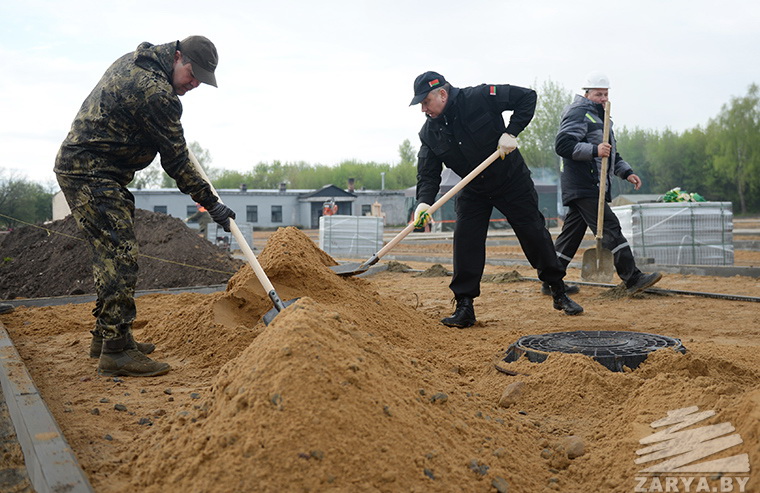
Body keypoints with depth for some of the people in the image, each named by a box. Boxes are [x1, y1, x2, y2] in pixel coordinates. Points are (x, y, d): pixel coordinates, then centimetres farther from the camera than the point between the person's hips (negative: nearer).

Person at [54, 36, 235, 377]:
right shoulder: (156, 93, -19)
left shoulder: (134, 61, 12)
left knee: (111, 255, 13)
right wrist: (211, 203, -9)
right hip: (91, 175, -11)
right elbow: (176, 161, -15)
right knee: (120, 256, -13)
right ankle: (116, 350, -12)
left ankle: (106, 336, 21)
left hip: (79, 167, 11)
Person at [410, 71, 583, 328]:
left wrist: (511, 133, -26)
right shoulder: (429, 132, -9)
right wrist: (424, 201, -29)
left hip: (512, 181, -3)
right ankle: (464, 307, -1)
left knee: (534, 234, 3)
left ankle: (559, 292, 21)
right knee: (465, 240, -9)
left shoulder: (479, 98, -22)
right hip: (473, 190, 3)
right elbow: (428, 174, -10)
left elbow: (527, 97, -16)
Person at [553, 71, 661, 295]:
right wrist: (594, 150, -26)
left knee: (571, 235, 10)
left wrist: (626, 172, 19)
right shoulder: (578, 113, -6)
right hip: (583, 187, -10)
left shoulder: (599, 116, 26)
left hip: (592, 188, 10)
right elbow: (563, 145, -19)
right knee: (610, 229, -13)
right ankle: (633, 279, -13)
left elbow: (611, 153, 32)